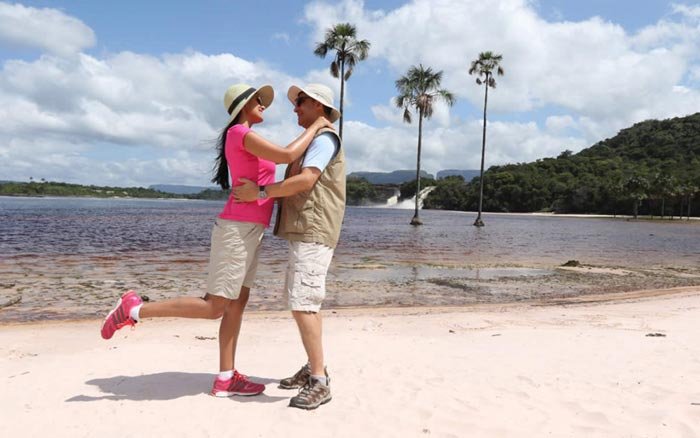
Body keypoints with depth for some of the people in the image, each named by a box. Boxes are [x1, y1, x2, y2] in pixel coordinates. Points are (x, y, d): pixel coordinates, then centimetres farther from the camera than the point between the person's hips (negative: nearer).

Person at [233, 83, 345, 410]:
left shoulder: (324, 138, -9)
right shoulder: (311, 141, 24)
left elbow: (305, 181, -23)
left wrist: (259, 191, -18)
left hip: (313, 235, -11)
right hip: (304, 233, 11)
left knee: (302, 304, -15)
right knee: (304, 303, 15)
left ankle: (320, 383, -11)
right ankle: (313, 369, 25)